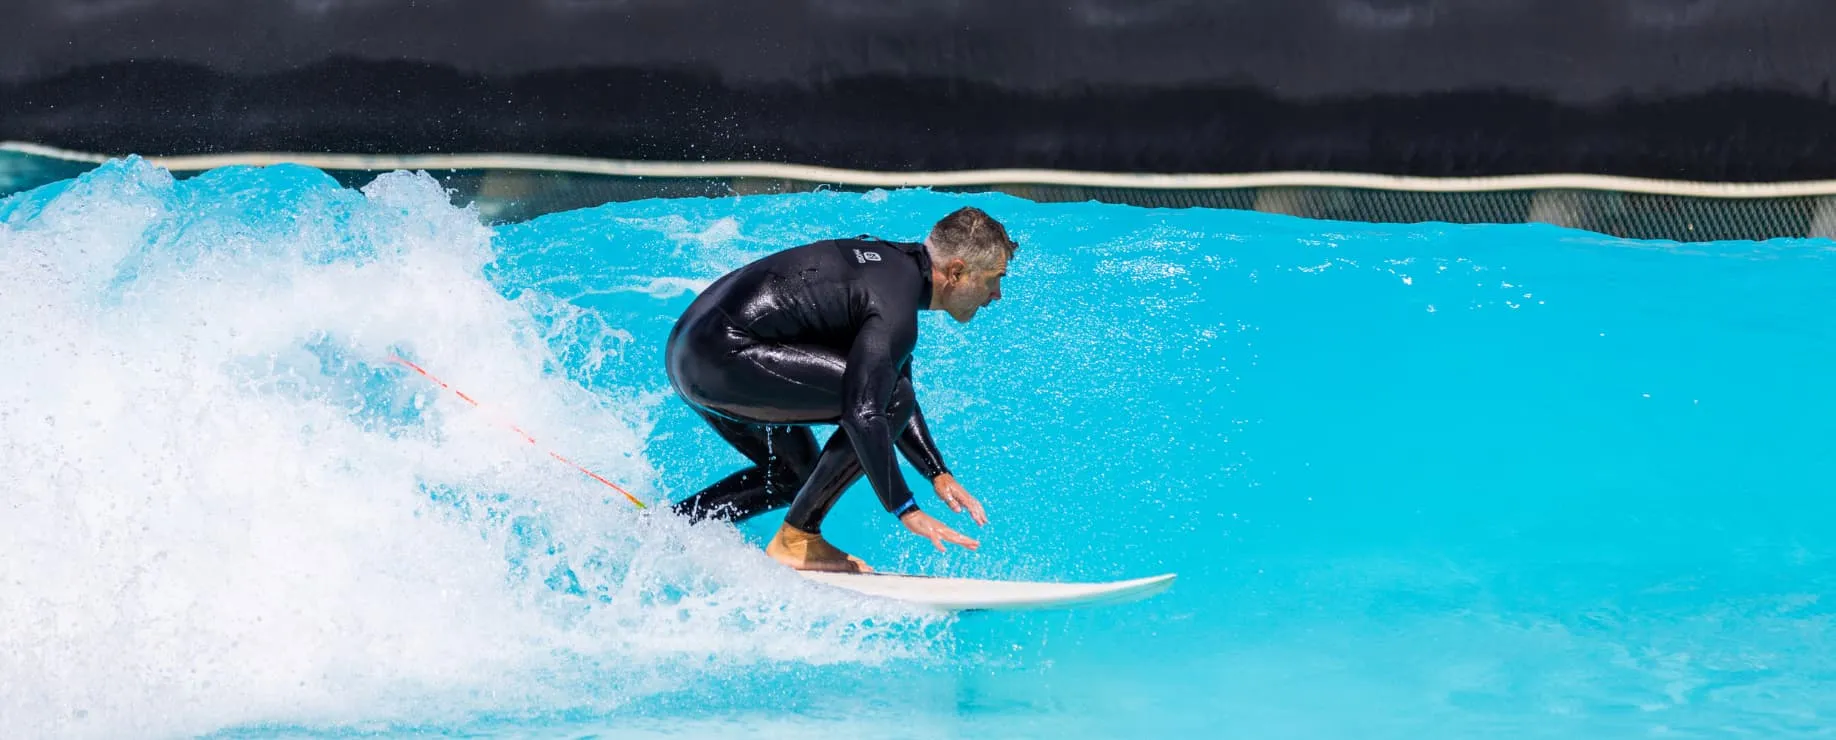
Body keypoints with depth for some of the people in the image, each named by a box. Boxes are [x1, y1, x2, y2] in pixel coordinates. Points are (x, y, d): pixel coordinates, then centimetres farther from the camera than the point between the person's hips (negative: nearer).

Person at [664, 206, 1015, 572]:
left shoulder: (895, 261, 13)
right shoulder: (892, 306, -19)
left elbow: (888, 393, 21)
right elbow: (863, 413, -28)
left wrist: (939, 474, 15)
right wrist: (906, 511, -24)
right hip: (723, 355, -11)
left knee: (795, 476, 24)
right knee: (890, 400, -15)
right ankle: (797, 540, -9)